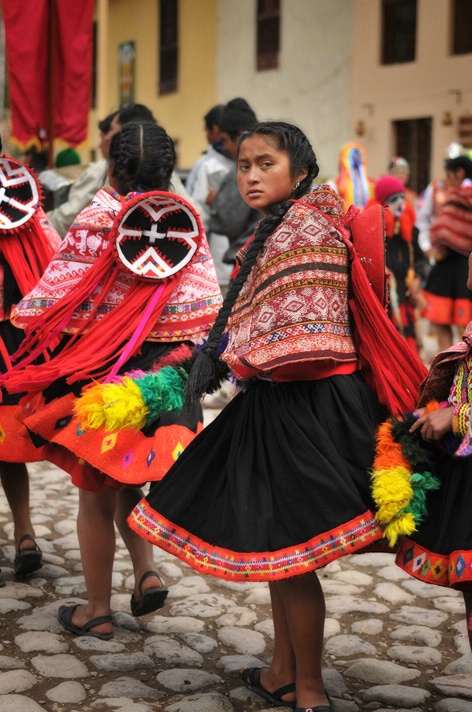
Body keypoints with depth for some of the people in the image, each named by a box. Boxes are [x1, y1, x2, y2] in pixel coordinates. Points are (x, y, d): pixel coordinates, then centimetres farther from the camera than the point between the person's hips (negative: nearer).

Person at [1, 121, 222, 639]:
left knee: (96, 490, 9)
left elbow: (56, 299, -10)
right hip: (168, 373, 4)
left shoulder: (95, 221, -11)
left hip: (99, 371, -4)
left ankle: (97, 609, 18)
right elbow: (210, 311, -3)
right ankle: (146, 570, 8)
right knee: (129, 478, 25)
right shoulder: (187, 224, -1)